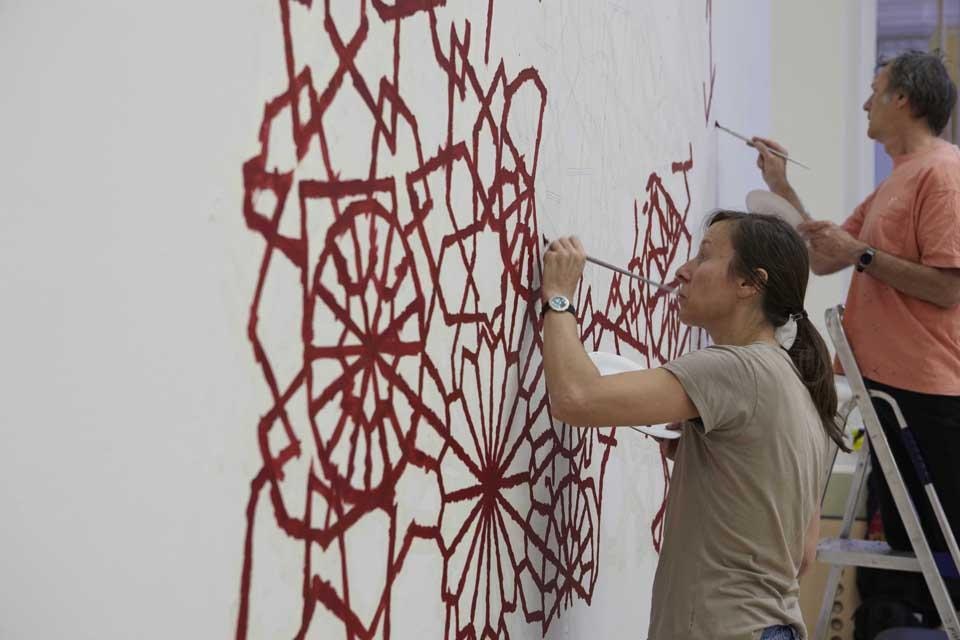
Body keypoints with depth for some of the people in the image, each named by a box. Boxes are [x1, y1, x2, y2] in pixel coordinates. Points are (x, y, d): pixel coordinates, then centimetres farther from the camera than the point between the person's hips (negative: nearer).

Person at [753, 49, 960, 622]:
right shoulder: (897, 181, 17)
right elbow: (822, 259, 17)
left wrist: (860, 253, -17)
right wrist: (781, 186, 15)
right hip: (888, 382, 10)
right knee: (904, 542, 18)